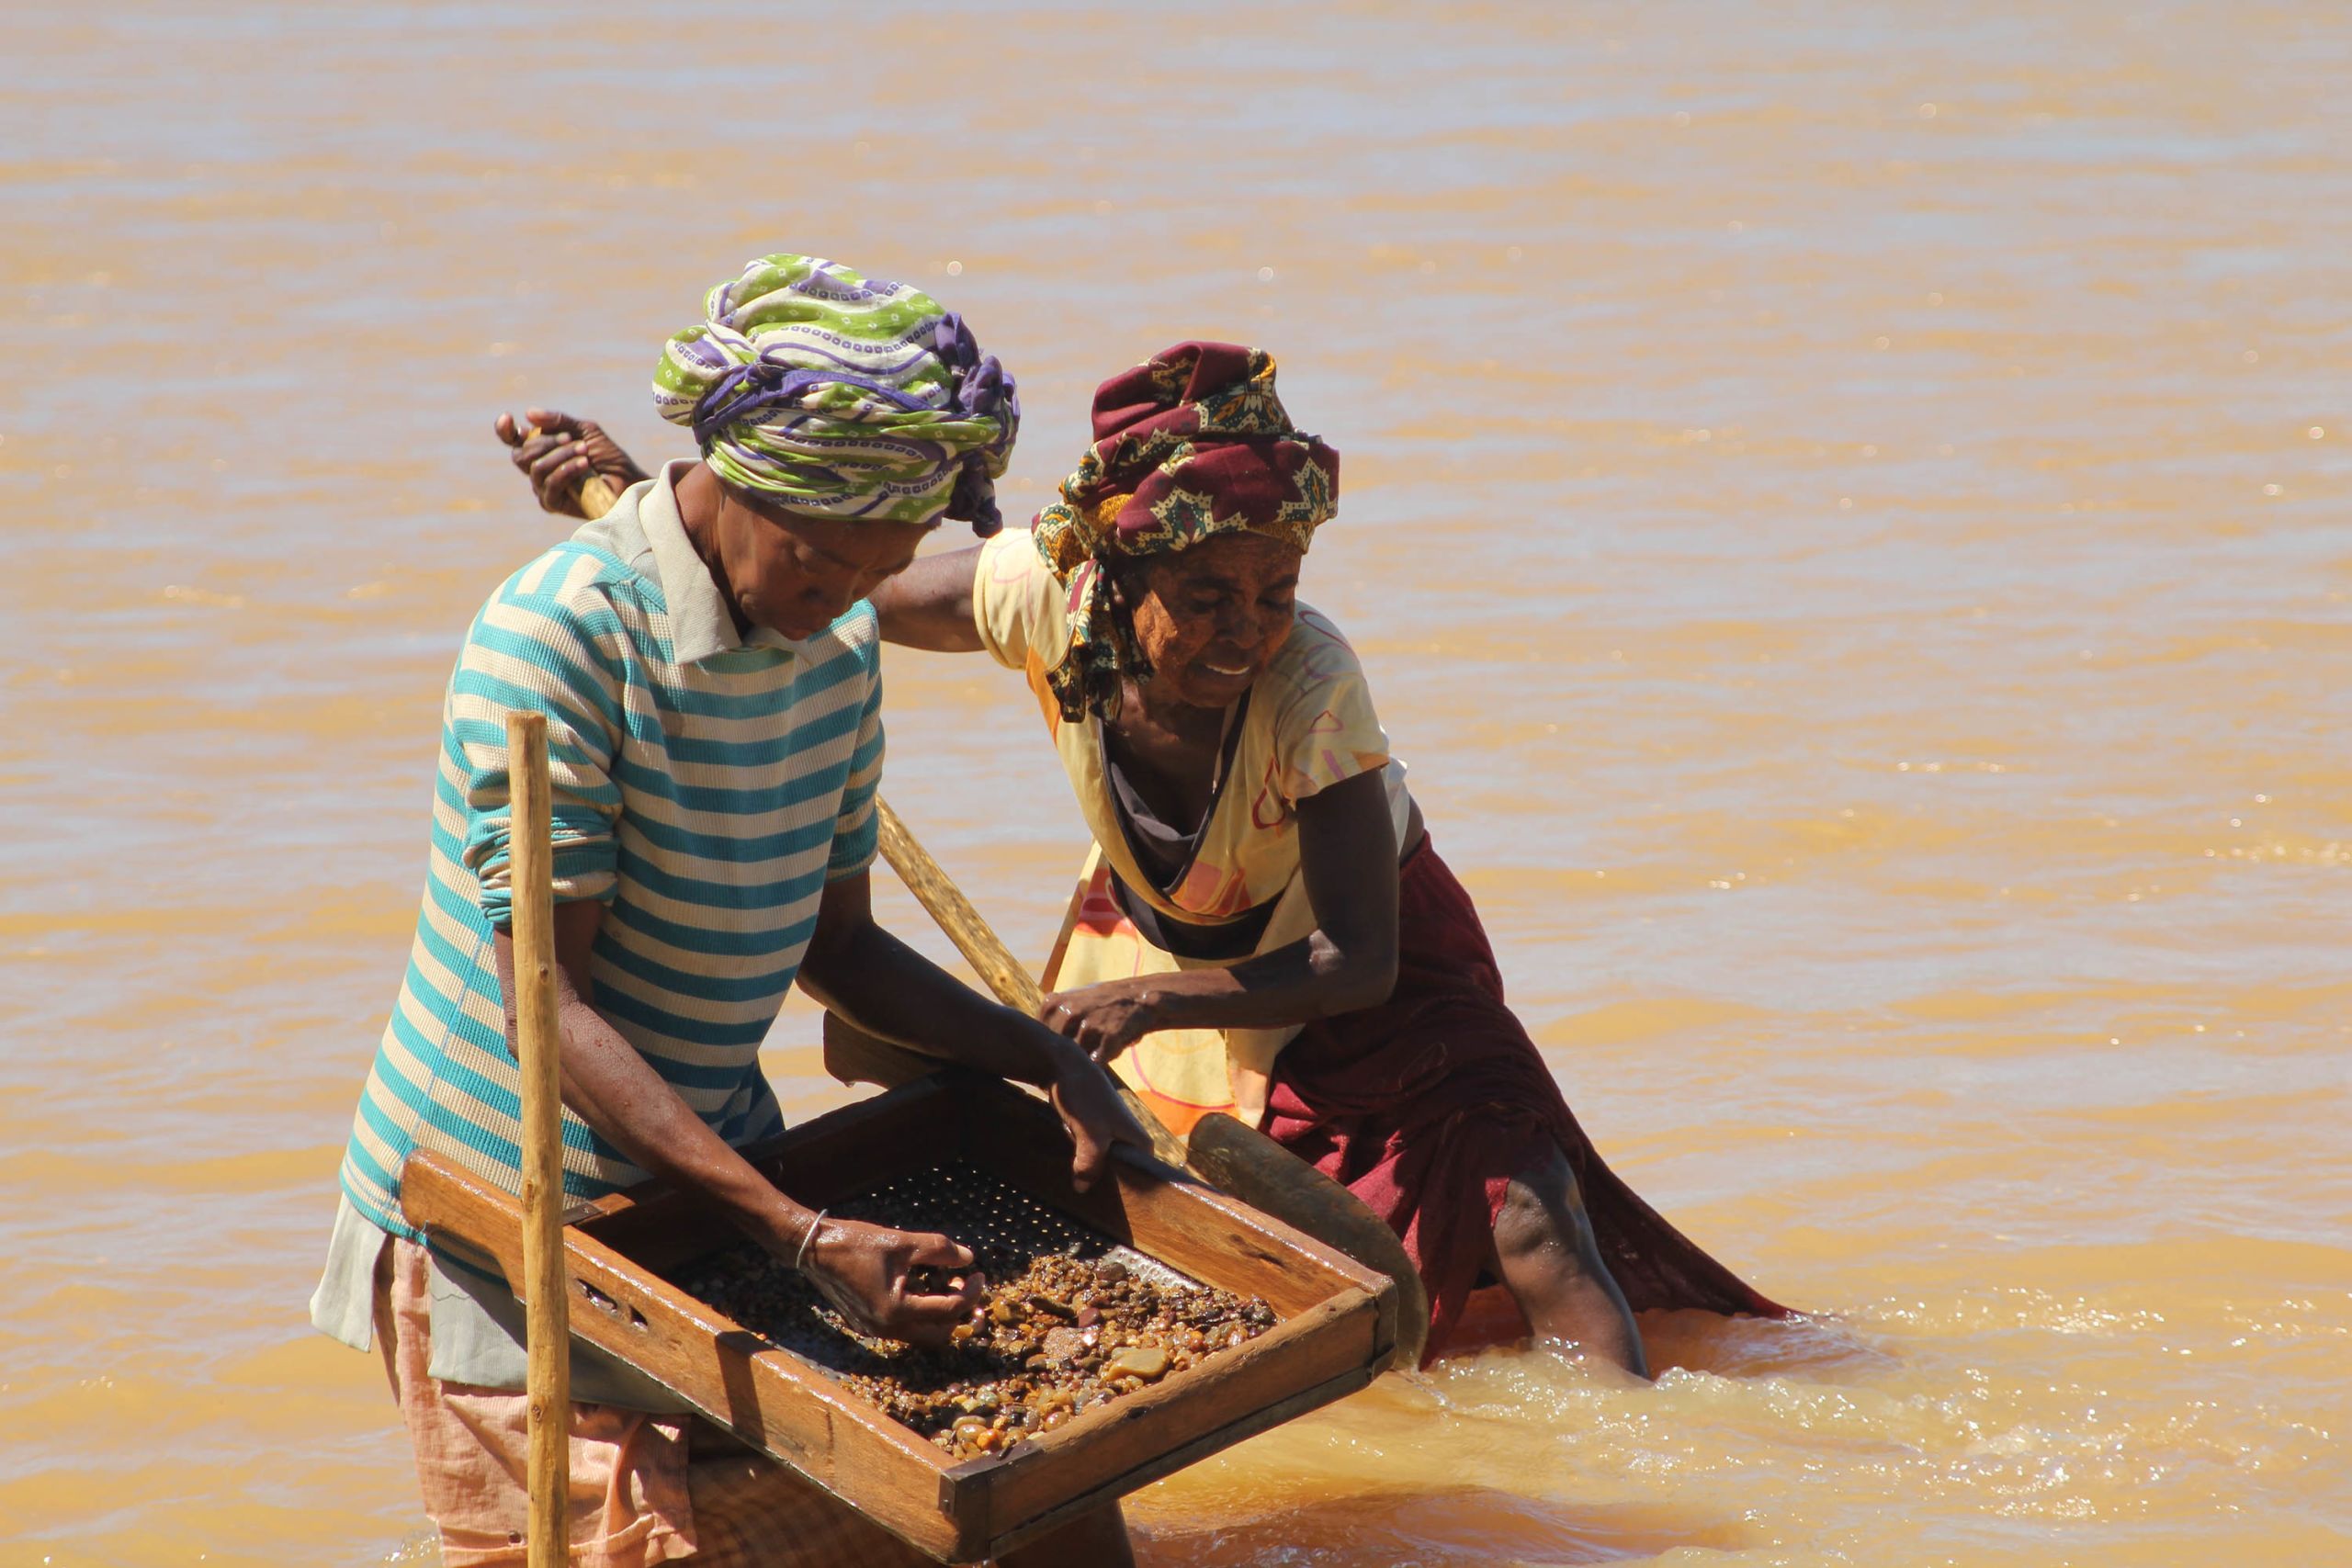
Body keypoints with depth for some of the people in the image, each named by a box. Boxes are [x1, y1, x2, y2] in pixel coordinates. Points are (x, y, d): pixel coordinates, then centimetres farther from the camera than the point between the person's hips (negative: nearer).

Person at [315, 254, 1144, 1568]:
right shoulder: (561, 635, -20)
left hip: (716, 1171, 7)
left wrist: (1046, 1058, -5)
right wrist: (803, 1234, -33)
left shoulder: (840, 646, 3)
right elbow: (546, 1005, -25)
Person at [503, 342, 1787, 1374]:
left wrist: (1156, 1002, -43)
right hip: (1147, 937, 4)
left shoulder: (1309, 681, -37)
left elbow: (1357, 960, -32)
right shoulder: (1045, 597, -29)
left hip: (1351, 972, -3)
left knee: (1530, 1230, -13)